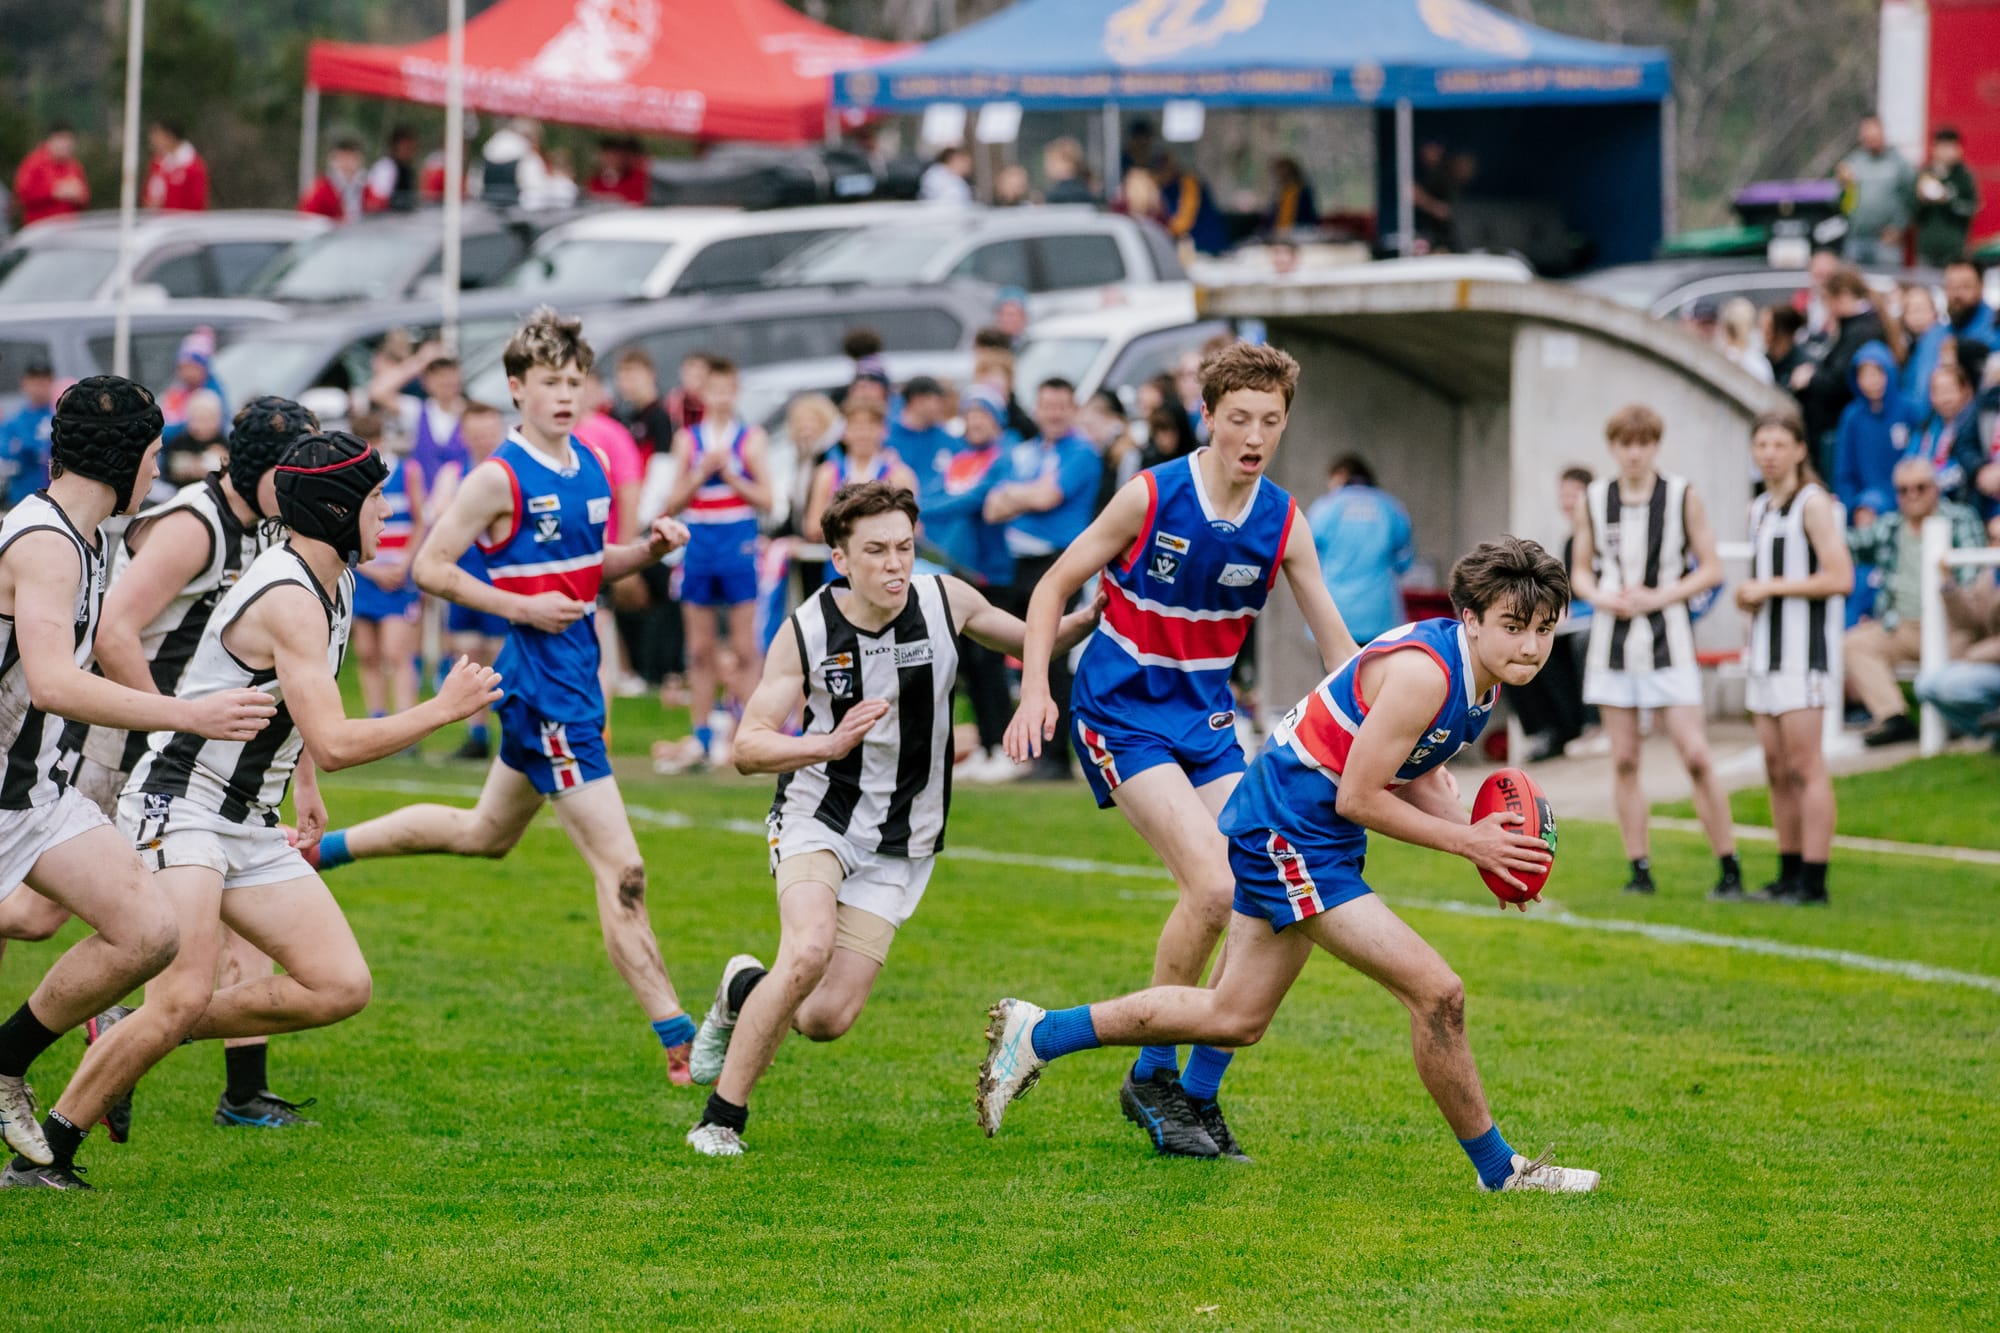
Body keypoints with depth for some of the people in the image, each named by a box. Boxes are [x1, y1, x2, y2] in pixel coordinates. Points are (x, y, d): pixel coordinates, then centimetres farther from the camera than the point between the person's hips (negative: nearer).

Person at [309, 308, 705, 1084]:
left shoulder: (591, 468, 9)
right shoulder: (500, 479, -13)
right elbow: (429, 566, -11)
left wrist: (651, 547, 1)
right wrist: (520, 607, -19)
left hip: (576, 678, 9)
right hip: (541, 682, -9)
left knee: (484, 834, 27)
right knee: (621, 869, -12)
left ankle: (320, 848, 40)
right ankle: (677, 1043, -12)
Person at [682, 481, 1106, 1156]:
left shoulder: (946, 601, -8)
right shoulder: (808, 630, -13)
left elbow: (1032, 644, 11)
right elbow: (748, 747, -12)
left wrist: (1088, 619, -10)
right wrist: (830, 744, -30)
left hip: (898, 845, 2)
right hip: (818, 815, -2)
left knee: (827, 1019, -8)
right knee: (809, 951, -29)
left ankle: (745, 990, 27)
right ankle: (720, 1119, -15)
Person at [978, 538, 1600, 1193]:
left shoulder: (1478, 671, 3)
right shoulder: (1423, 672, -26)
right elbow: (1356, 797, -22)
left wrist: (1479, 834, -1)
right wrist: (1466, 842, -17)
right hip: (1288, 831, -10)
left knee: (1234, 1018, 19)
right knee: (1436, 992, -14)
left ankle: (1038, 1034, 29)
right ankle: (1498, 1168, 1)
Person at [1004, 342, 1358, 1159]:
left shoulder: (1282, 524, -2)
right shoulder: (1152, 496, -13)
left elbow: (1337, 646, 4)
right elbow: (1056, 586, -4)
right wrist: (1035, 689, -15)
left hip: (1208, 723, 5)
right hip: (1123, 716, -5)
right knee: (1212, 885, -22)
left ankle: (1199, 1094, 9)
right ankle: (1151, 1077, -7)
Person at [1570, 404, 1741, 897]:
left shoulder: (1682, 496, -2)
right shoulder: (1594, 501, 6)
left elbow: (1711, 569, 1)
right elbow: (1581, 570, 15)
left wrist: (1659, 597, -12)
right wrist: (1600, 597, -7)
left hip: (1668, 642, -3)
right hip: (1613, 640, 3)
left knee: (1695, 756, -10)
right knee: (1624, 760, 2)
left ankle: (1730, 868, -3)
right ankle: (1640, 870, 9)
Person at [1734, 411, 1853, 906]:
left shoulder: (1814, 504, -8)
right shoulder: (1759, 509, 18)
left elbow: (1839, 578, -17)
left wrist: (1770, 587, -13)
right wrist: (1748, 599, 7)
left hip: (1804, 650, -9)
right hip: (1768, 651, 9)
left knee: (1804, 765, -11)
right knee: (1776, 768, 7)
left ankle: (1813, 883, -11)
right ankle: (1789, 876, 11)